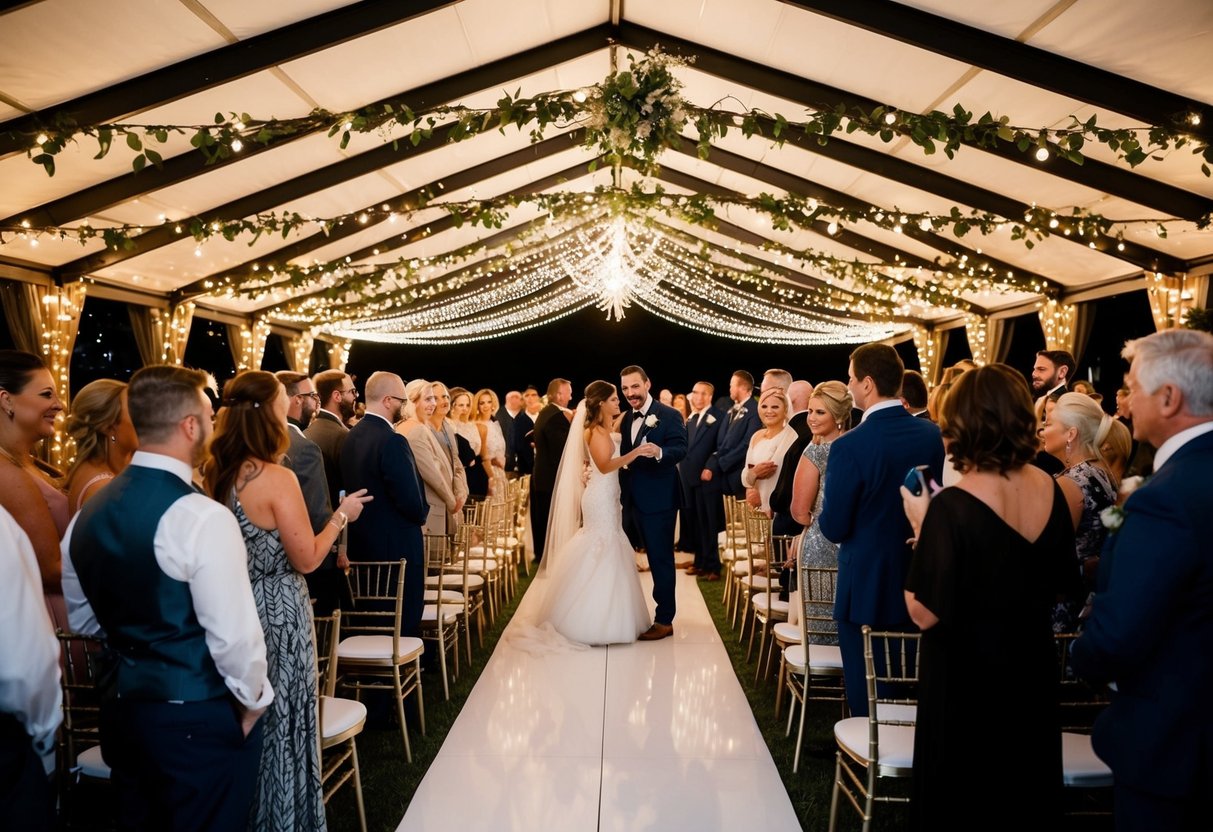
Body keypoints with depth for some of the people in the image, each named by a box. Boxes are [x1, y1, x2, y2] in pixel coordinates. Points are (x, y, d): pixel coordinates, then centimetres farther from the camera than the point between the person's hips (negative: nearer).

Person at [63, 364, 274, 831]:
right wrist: (253, 702, -6)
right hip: (200, 721, -7)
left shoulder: (88, 514, 1)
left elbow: (81, 618, 14)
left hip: (123, 711, 7)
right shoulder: (202, 517, -23)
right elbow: (233, 636, -22)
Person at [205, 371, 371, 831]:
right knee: (281, 720, 9)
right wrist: (340, 515, -5)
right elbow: (307, 559, -17)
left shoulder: (218, 473, 0)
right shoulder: (276, 479, -22)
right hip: (277, 614, -7)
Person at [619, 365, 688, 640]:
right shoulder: (627, 418, 10)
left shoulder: (669, 415, -12)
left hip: (659, 500, -7)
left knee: (662, 558, -1)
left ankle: (664, 620, 8)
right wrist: (623, 491, 11)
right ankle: (662, 607, 29)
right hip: (636, 500, 8)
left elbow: (680, 449, -24)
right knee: (653, 557, 17)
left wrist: (659, 452, -42)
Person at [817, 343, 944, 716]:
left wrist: (827, 515, 4)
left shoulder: (850, 446, -22)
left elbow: (834, 529, -16)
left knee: (868, 698, 9)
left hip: (867, 586, -6)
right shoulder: (933, 435, -4)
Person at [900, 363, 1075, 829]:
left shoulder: (952, 507, -27)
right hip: (1033, 672, 6)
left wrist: (921, 526, -14)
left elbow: (924, 613, -22)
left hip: (966, 682, -6)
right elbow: (1060, 582, 6)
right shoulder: (1051, 490, -7)